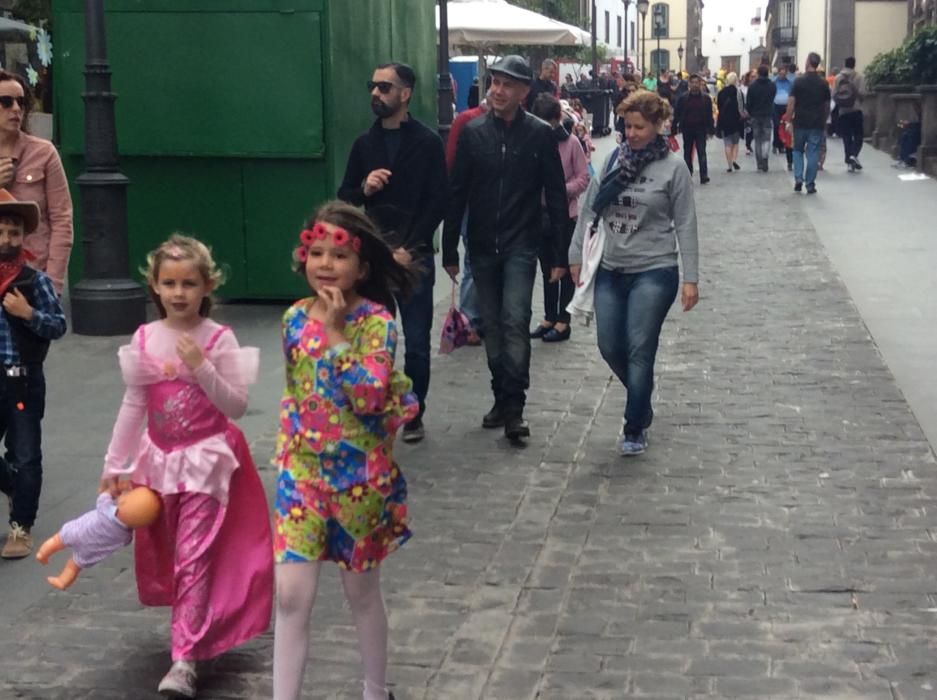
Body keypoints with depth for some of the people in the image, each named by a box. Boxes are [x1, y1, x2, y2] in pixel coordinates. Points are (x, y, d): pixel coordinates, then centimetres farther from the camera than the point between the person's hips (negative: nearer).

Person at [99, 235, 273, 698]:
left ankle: (184, 661, -5)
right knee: (164, 552, 16)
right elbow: (133, 406, 5)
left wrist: (202, 368, -25)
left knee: (193, 557, -7)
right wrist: (114, 466, 6)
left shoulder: (219, 339, -12)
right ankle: (193, 630, 38)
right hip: (159, 460, 5)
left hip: (206, 459, -5)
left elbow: (237, 407, -13)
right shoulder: (144, 339, -2)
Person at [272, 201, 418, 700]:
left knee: (361, 592, 13)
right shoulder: (295, 318, 2)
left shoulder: (376, 322, -13)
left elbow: (370, 397, -25)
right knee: (291, 596, -2)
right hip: (301, 473, 3)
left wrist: (338, 333, -24)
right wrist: (285, 455, 14)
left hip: (358, 477, -3)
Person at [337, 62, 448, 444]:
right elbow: (343, 198, 14)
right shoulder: (364, 143, 10)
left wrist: (408, 249, -12)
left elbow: (438, 202, -6)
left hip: (414, 256, -3)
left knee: (416, 343, 2)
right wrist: (364, 188, -9)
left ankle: (413, 415, 15)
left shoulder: (427, 142, -2)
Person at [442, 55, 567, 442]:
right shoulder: (473, 132, 2)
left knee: (515, 320, -13)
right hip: (482, 246, 3)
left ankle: (514, 406, -10)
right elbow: (457, 193, 5)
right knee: (492, 325, 10)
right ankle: (502, 398, 21)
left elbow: (556, 196, -2)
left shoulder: (540, 134, -3)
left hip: (521, 246, -3)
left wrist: (561, 254, -4)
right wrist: (449, 250, 3)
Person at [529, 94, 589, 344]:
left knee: (565, 268, 4)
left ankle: (563, 322, 12)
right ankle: (549, 318, 25)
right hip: (540, 213, 4)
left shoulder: (571, 143, -9)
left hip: (565, 213, -4)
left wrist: (562, 190, -20)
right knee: (547, 267, 14)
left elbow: (583, 178, -7)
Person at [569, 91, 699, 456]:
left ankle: (635, 428, 8)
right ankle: (641, 400, 35)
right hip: (611, 270, 4)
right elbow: (590, 210, 9)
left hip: (654, 272, -4)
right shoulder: (614, 160, 3)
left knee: (640, 349, -5)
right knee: (610, 348, 7)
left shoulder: (673, 167, -7)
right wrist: (577, 255, 7)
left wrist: (690, 278, -8)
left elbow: (685, 225, -5)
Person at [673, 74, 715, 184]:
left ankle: (704, 176, -13)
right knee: (687, 153, 11)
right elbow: (677, 114, 3)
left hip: (701, 130, -2)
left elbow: (709, 116, 2)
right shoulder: (683, 98, 2)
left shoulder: (706, 98, 1)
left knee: (702, 152, -9)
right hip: (687, 130, 2)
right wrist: (675, 128, -3)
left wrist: (710, 130, -3)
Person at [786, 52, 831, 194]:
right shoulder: (823, 84, 1)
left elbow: (791, 103, -8)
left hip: (800, 122, -1)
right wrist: (824, 121, 19)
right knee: (813, 153, 4)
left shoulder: (799, 81, -6)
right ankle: (810, 184, 4)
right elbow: (827, 105, 7)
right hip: (817, 124, 1)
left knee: (798, 150, 15)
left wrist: (789, 120, 0)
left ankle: (798, 178, 1)